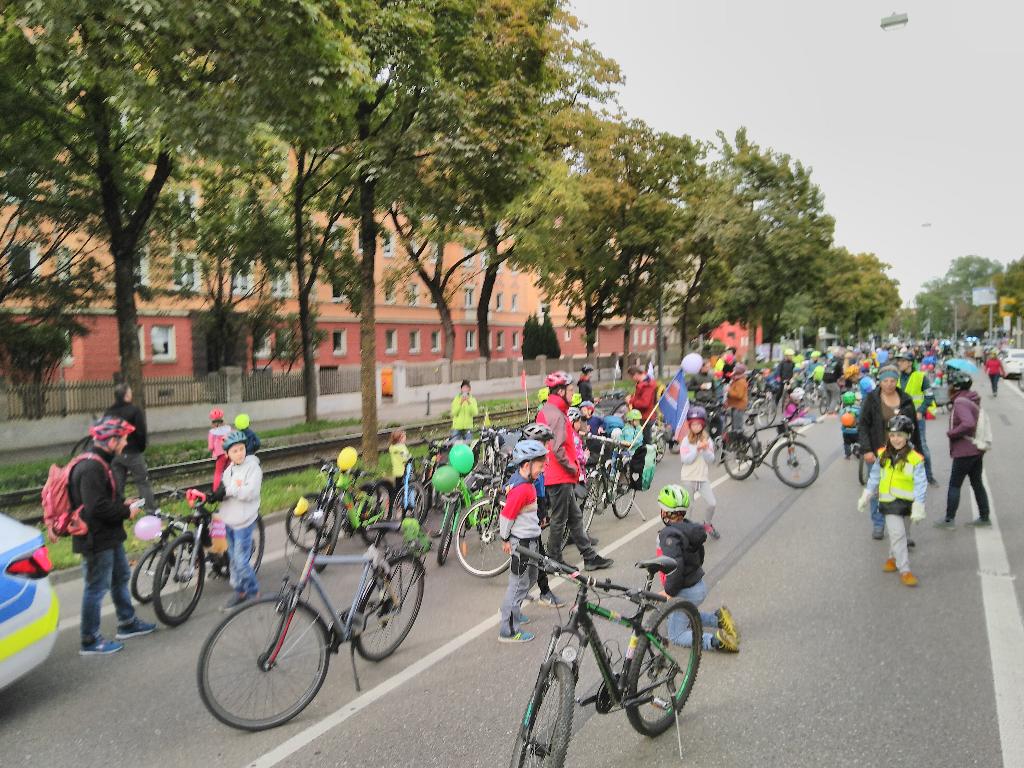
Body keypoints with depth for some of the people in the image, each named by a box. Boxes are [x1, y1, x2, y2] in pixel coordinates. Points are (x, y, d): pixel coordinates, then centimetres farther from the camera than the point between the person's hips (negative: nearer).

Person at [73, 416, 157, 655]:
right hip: (96, 540, -11)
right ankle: (90, 641, 15)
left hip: (109, 536, 11)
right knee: (97, 588, 2)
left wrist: (123, 503, 5)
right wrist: (126, 512, -17)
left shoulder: (99, 463, 8)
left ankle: (127, 623, 36)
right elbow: (97, 508, -30)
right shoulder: (91, 468, -25)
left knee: (121, 577, 21)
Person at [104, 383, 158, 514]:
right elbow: (141, 432, -14)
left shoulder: (108, 412, 7)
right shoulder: (135, 410, -11)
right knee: (143, 483, 1)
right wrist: (141, 447, 1)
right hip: (132, 453, -5)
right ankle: (152, 510, 1)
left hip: (115, 454, 5)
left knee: (117, 485, 10)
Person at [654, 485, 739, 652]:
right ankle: (718, 618, 17)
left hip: (687, 592, -9)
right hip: (699, 584, 9)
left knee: (676, 635, 7)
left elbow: (675, 565, -37)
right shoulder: (690, 528, 2)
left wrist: (669, 592, -22)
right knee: (685, 617, 32)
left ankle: (717, 641, -9)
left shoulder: (669, 535, -26)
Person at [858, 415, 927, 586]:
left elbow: (920, 484, -13)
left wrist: (918, 508, -17)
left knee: (897, 533, 14)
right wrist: (866, 496, 12)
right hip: (889, 501, 1)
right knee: (897, 534, -5)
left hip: (906, 501, -1)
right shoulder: (883, 455, -1)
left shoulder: (915, 459, -12)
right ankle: (904, 570, 3)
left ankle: (893, 557, 40)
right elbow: (874, 477, 10)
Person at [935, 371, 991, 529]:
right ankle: (984, 517, 23)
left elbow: (968, 424, -33)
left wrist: (951, 433, -20)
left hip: (965, 451, -9)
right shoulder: (971, 400, 10)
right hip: (977, 449, 9)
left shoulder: (961, 402, -20)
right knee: (977, 483, 16)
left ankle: (949, 520, 5)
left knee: (954, 485, 0)